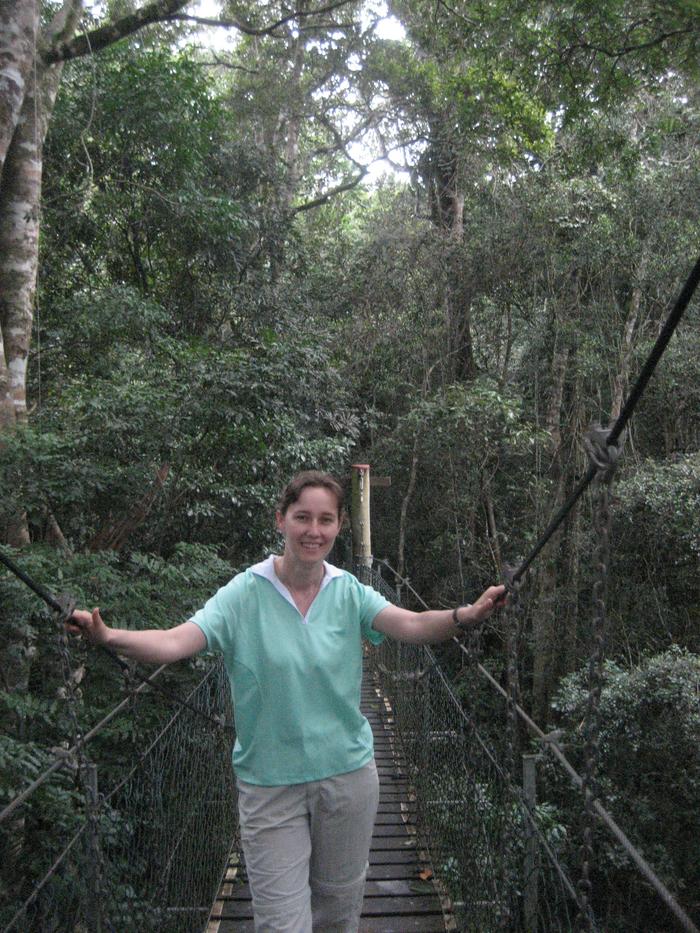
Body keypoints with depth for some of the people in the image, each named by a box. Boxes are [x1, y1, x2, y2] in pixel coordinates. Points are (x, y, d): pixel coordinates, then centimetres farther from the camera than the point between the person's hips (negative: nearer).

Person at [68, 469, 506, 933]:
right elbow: (174, 642, -24)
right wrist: (108, 636, -42)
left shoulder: (349, 591, -6)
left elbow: (411, 624, -21)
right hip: (269, 782, -2)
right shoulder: (246, 593, -12)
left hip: (348, 773, 3)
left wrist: (465, 616, -41)